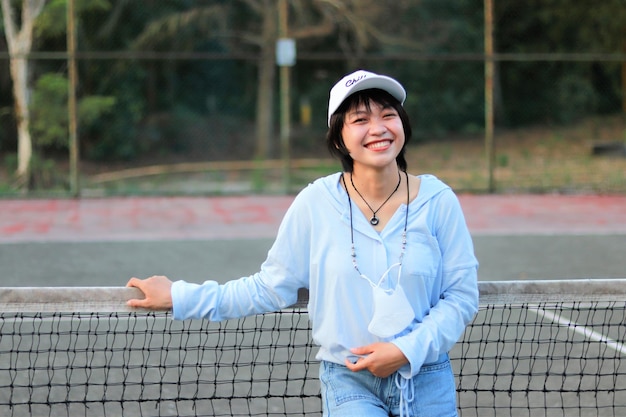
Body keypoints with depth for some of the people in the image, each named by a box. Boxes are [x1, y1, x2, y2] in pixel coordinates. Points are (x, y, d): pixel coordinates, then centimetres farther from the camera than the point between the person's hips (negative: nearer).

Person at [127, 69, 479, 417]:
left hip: (426, 381, 1)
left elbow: (461, 296, -2)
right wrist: (179, 298, 3)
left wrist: (407, 350, -14)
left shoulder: (437, 201, -6)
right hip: (349, 383, -1)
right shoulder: (315, 203, -6)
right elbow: (271, 288, 2)